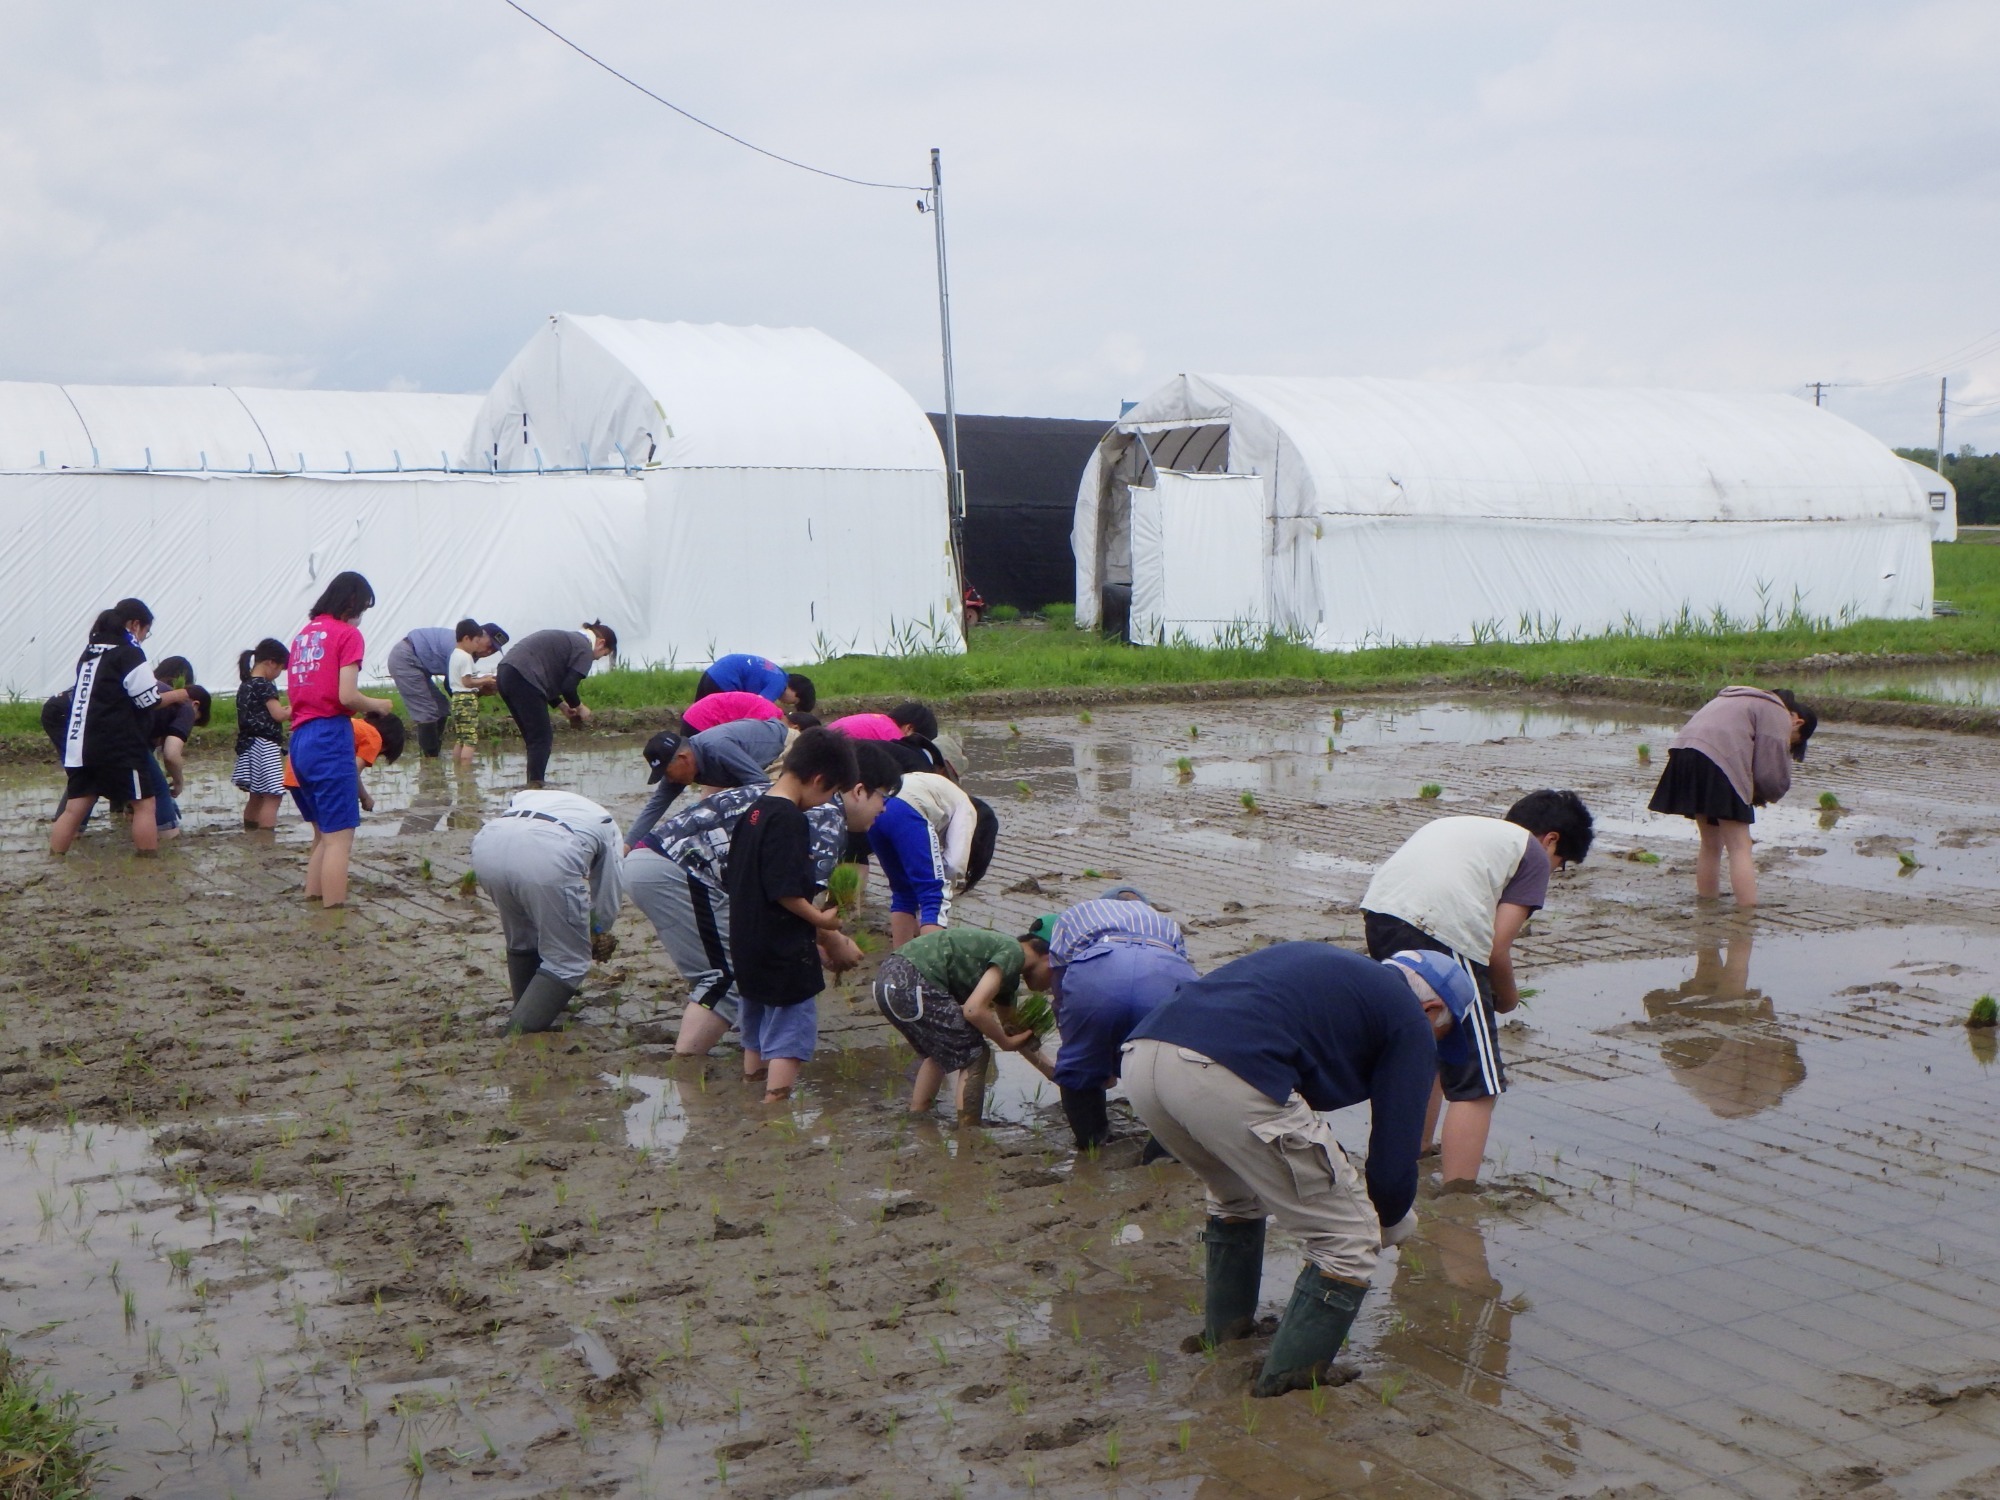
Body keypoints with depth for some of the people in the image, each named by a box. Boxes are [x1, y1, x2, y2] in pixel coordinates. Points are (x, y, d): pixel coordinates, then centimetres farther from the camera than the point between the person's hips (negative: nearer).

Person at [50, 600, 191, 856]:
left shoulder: (89, 653, 16)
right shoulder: (129, 654, -8)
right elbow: (149, 701, -7)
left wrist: (148, 680, 22)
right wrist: (176, 695, 10)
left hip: (79, 746, 7)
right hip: (117, 747, -7)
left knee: (75, 808, 6)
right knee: (143, 803, 4)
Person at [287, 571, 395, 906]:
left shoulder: (303, 635, 17)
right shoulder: (347, 635, -5)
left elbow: (295, 694, 16)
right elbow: (347, 696, -15)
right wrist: (378, 705, 4)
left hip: (299, 739, 8)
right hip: (330, 738, -8)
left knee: (323, 835, 19)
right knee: (339, 837, -5)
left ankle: (311, 901, 19)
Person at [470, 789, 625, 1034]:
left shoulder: (526, 797, 43)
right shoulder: (605, 823, 34)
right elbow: (609, 892, 36)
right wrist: (598, 932, 56)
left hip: (488, 846, 5)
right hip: (549, 856, -5)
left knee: (522, 940, 31)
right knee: (568, 960, 11)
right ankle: (521, 1033, 1)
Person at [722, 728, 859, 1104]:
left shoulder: (753, 812, 9)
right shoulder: (790, 820, -18)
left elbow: (732, 880, 15)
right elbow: (784, 890, -23)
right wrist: (820, 919, -9)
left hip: (747, 945, 9)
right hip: (785, 951, -9)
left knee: (756, 1037, 18)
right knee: (790, 1037, -4)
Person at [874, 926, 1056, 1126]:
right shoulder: (1012, 953, -4)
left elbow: (1012, 1030, 39)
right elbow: (974, 1009, -15)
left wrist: (1049, 1070, 43)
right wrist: (1006, 1042, 2)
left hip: (889, 977, 10)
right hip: (911, 983, -10)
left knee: (941, 1051, 30)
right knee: (974, 1055, 2)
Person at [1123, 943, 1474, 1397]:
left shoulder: (1321, 965, 36)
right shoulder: (1411, 1022, 16)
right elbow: (1394, 1156, 14)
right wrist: (1391, 1225, 36)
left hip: (1140, 1056, 8)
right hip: (1227, 1080, -8)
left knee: (1237, 1195, 37)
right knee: (1347, 1240, 9)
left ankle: (1224, 1335, 45)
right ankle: (1286, 1388, 13)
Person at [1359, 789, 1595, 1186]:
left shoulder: (1451, 824, 34)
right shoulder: (1533, 853, 14)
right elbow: (1497, 947, 3)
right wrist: (1507, 998, 23)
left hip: (1378, 914, 8)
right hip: (1441, 933, -7)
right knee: (1477, 1086, 3)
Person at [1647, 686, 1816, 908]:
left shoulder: (1745, 701, 34)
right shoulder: (1778, 715, 5)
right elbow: (1771, 773, -2)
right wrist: (1761, 797, 19)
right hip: (1718, 762, -9)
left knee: (1711, 843, 19)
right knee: (1739, 847, -6)